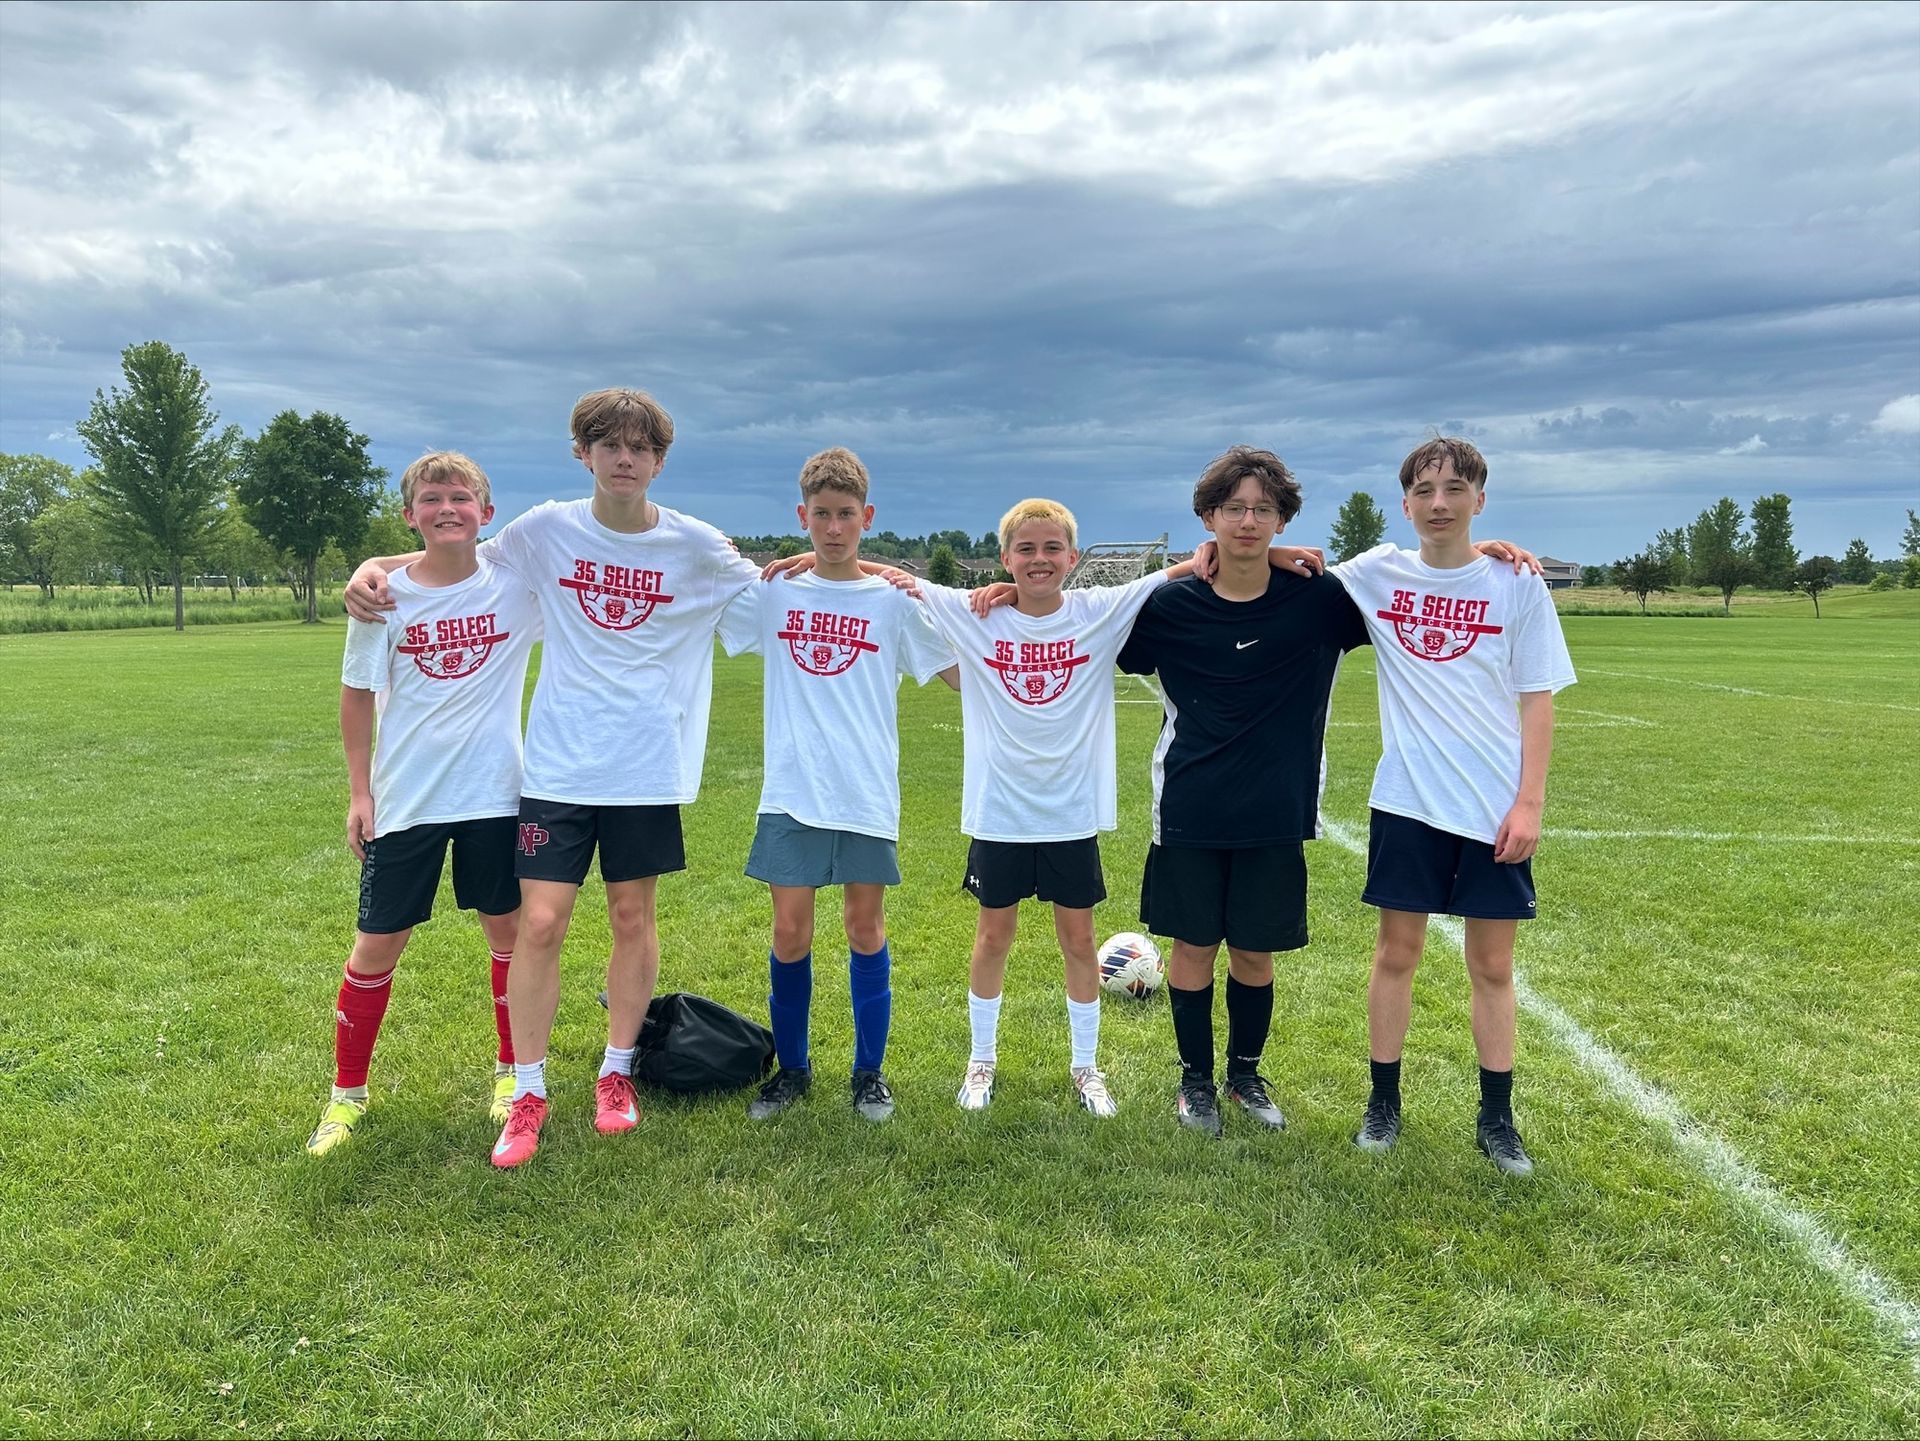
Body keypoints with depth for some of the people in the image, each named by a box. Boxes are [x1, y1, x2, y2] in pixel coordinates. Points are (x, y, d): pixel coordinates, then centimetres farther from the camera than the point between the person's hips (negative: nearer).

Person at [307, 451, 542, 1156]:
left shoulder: (519, 582, -6)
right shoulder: (384, 597, -4)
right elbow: (357, 695, 6)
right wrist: (359, 792, 4)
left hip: (495, 793, 0)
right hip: (405, 800, 0)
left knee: (511, 929, 10)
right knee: (377, 942, 8)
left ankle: (512, 1070, 30)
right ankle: (348, 1091, 26)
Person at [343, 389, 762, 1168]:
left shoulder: (696, 545, -1)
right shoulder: (545, 530, -1)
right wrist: (375, 566, -2)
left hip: (647, 767, 0)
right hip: (557, 763, 0)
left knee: (633, 917, 10)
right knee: (540, 924, -3)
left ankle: (616, 1073, 28)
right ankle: (528, 1093, 13)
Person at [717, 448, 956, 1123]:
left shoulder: (893, 600, 2)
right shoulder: (772, 594, 5)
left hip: (868, 795, -1)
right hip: (791, 794, 1)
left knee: (865, 928, 8)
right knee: (789, 932, 5)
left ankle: (870, 1071, 23)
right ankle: (791, 1067, 23)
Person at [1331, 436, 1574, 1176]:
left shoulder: (1518, 586, -1)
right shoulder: (1377, 574, 1)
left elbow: (1536, 700, 0)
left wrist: (1529, 802, -6)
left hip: (1494, 808, 0)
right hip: (1406, 803, 1)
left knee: (1492, 964, 8)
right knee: (1396, 952, 7)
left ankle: (1496, 1118, 23)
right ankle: (1383, 1103, 22)